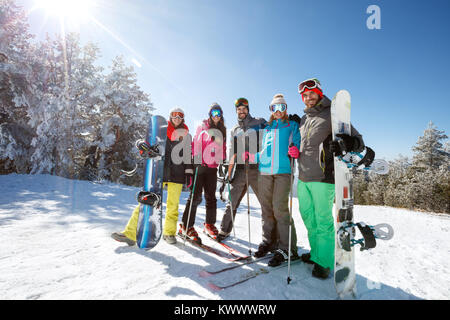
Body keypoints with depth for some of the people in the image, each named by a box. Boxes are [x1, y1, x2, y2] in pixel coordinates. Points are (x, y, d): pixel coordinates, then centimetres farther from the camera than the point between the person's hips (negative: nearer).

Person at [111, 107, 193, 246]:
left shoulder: (186, 135, 15)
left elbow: (187, 156, 13)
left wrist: (189, 172, 6)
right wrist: (143, 145, -14)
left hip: (176, 173, 0)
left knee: (173, 204, 2)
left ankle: (169, 232, 19)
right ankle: (130, 234, -3)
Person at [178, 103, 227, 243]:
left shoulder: (222, 130, 16)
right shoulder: (202, 127, 2)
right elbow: (196, 144, -4)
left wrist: (223, 160, 11)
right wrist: (197, 160, -15)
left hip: (213, 167, 5)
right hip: (201, 165, -4)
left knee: (211, 197, 8)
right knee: (196, 196, -6)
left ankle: (209, 225, 21)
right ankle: (186, 226, 4)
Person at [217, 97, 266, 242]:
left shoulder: (259, 123, 9)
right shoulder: (234, 130, 17)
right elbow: (231, 153, 15)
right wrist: (228, 174, 10)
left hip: (256, 168, -3)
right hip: (240, 170, 3)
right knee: (232, 202, 7)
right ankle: (225, 230, 22)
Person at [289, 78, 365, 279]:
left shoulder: (333, 115, -2)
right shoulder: (304, 119, 18)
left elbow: (358, 142, -8)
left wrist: (347, 143, -30)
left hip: (323, 179, -7)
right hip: (303, 178, 7)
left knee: (323, 221, 0)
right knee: (308, 217, 15)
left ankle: (324, 261, 17)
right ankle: (315, 253, 33)